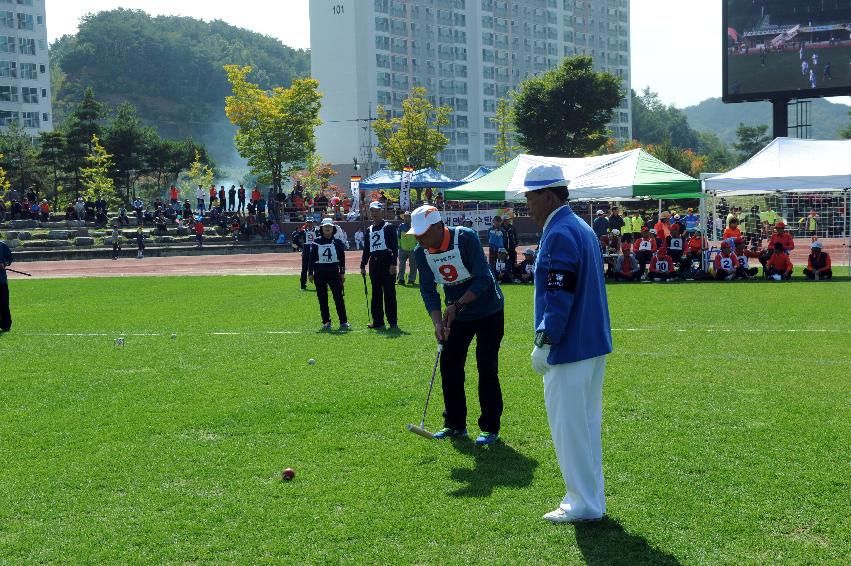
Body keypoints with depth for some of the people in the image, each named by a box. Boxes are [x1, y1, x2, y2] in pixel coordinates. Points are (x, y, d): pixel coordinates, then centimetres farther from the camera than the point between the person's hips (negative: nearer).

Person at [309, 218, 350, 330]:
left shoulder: (337, 242, 4)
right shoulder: (316, 242, 3)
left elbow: (342, 258, 7)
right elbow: (312, 258, 5)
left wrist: (342, 273, 4)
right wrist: (311, 273, 1)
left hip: (334, 272, -1)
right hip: (320, 274, 1)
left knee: (339, 297, -7)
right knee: (322, 299, 3)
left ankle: (344, 322, -4)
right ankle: (326, 322, 10)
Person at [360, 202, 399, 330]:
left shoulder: (389, 227, -1)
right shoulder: (369, 230, 17)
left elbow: (395, 246, -8)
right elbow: (366, 249, 21)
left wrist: (393, 263, -16)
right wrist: (363, 265, 15)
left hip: (386, 261, -7)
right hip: (374, 263, 7)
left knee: (389, 293, -6)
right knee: (376, 294, 8)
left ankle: (393, 322, -4)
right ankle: (378, 322, 13)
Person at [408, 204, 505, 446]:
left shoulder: (465, 238, -25)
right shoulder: (421, 253, -9)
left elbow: (483, 279, -26)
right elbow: (428, 290, -7)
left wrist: (457, 305, -33)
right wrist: (438, 322, -21)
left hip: (488, 310, -5)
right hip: (457, 315, 6)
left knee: (487, 368, -6)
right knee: (449, 366, 4)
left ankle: (490, 427, 4)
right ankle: (455, 424, 17)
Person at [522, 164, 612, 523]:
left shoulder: (559, 234, -16)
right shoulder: (582, 229, 15)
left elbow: (560, 296, -23)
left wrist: (544, 342, -20)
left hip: (568, 348, -10)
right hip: (593, 345, 10)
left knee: (568, 427, -2)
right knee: (587, 424, 16)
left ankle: (584, 504, 5)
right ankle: (591, 499, 24)